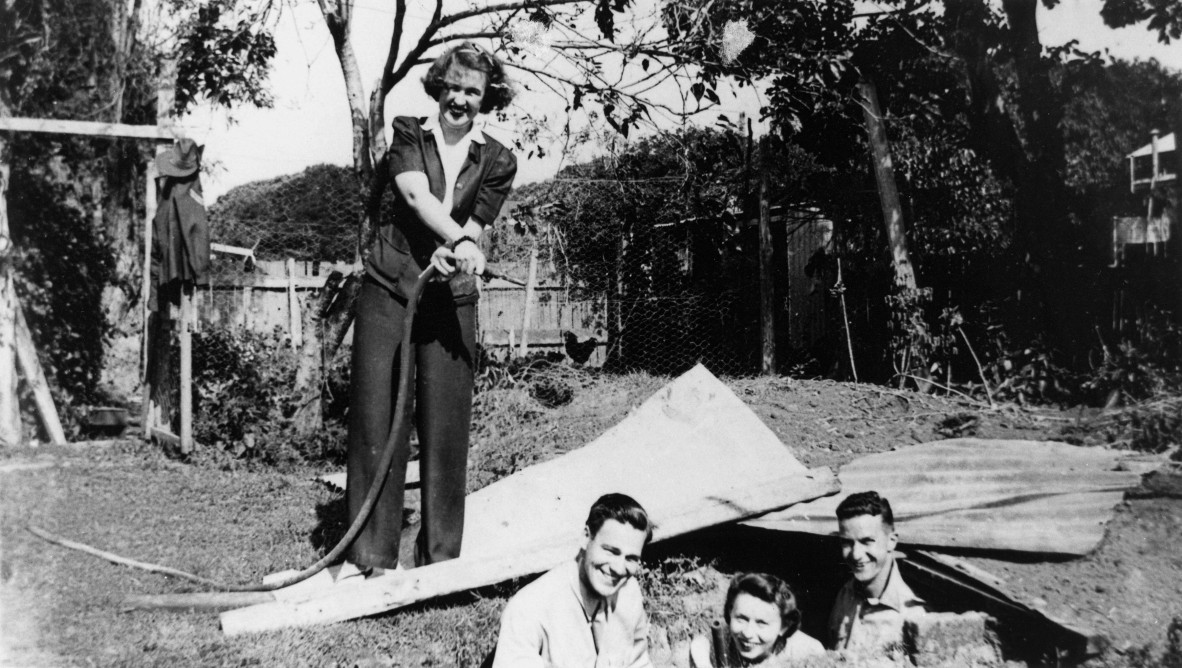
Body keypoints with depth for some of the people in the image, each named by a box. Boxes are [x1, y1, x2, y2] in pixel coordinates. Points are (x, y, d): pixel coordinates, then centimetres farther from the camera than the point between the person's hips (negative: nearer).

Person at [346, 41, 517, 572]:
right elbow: (416, 195, -14)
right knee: (377, 418, -2)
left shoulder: (496, 162, 6)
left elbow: (474, 226, -1)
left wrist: (452, 255, -23)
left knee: (445, 425, 0)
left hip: (450, 298, 1)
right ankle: (371, 556, 5)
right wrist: (459, 242, -30)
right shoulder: (409, 134, 4)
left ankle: (440, 556, 12)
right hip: (388, 288, 0)